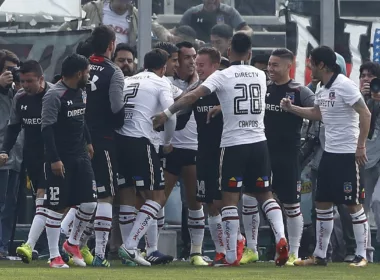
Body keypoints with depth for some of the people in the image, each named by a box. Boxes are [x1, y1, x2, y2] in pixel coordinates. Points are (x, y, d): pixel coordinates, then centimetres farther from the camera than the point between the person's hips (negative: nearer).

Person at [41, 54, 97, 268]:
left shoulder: (80, 92, 11)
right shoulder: (54, 96, -15)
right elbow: (47, 129, -19)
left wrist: (87, 143, 17)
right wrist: (54, 159, -22)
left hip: (80, 156, 8)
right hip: (60, 160, -8)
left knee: (90, 203, 1)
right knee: (57, 207, -2)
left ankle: (73, 243, 23)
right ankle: (54, 256, 6)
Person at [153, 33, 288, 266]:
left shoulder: (222, 76, -5)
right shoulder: (260, 76, 9)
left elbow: (193, 96, -14)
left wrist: (168, 112, -6)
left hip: (234, 144, -4)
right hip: (259, 142, 4)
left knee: (230, 199, 1)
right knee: (265, 194, 14)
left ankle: (231, 255, -2)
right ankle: (281, 237, -7)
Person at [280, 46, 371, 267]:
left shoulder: (344, 85, -16)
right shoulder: (323, 89, 10)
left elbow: (365, 114, -19)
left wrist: (361, 146, -21)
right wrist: (291, 108, 21)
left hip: (347, 154, -9)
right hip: (329, 153, 9)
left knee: (353, 205, -4)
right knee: (323, 203, 9)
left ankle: (362, 255, 3)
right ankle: (320, 255, 16)